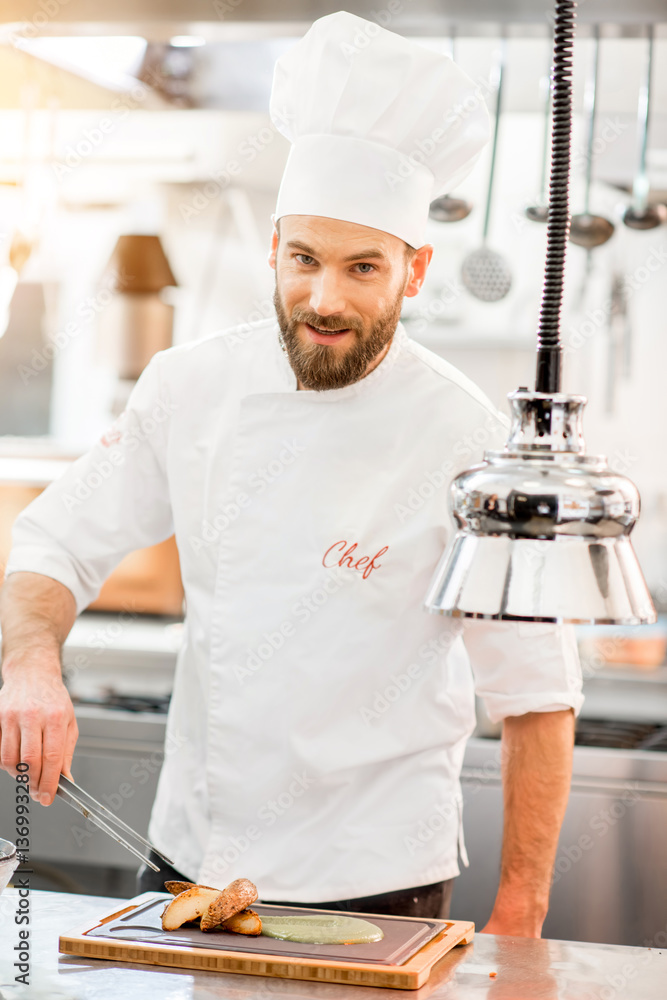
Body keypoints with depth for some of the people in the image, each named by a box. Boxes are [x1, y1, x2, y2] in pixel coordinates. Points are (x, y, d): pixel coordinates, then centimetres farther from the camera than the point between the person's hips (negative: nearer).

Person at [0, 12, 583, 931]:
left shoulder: (467, 445, -16)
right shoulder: (194, 387, -5)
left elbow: (538, 697, -10)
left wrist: (518, 922, -10)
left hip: (373, 889, -3)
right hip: (187, 863, 4)